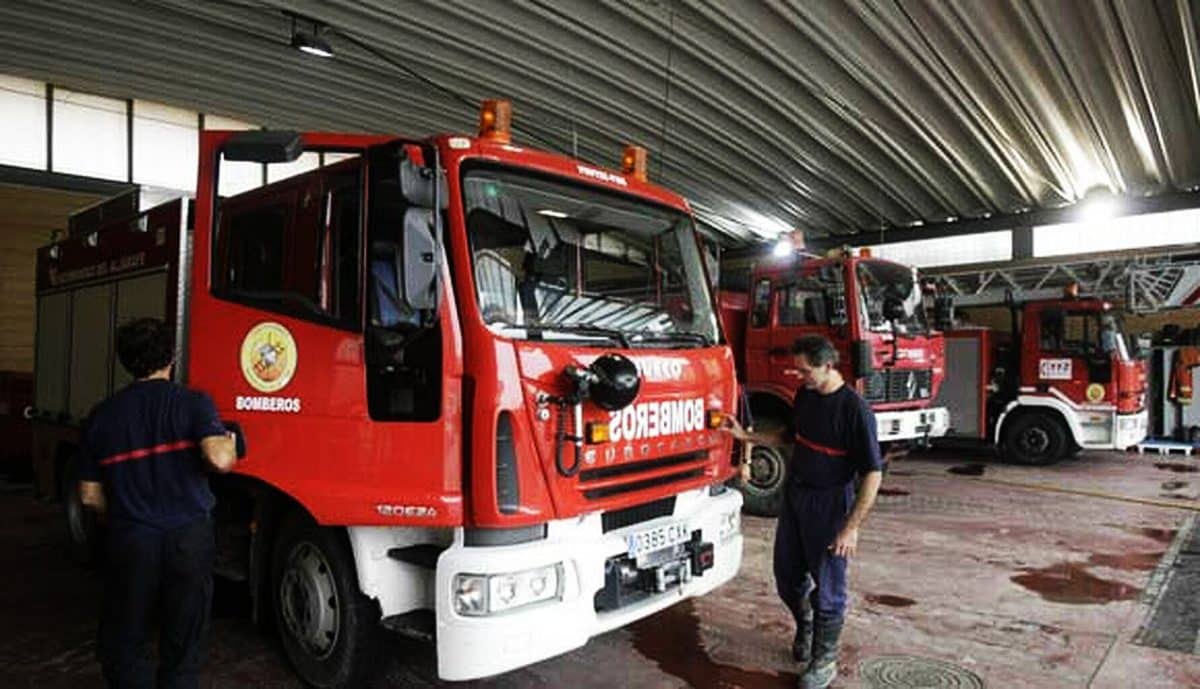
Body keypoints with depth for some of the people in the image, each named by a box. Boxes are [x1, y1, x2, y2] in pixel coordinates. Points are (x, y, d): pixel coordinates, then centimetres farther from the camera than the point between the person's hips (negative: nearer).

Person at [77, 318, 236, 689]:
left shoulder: (101, 416, 4)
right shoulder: (193, 403, -6)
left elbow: (91, 496, 8)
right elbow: (219, 459, -22)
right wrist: (229, 442, -1)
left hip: (130, 543, 1)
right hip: (189, 539, -1)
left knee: (119, 646, 17)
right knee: (182, 653, 12)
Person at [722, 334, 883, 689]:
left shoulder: (855, 409, -20)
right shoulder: (805, 395, 2)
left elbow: (872, 473, -19)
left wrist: (851, 527, -22)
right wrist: (746, 436, 10)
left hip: (830, 505, -7)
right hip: (794, 496, 7)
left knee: (827, 588, 6)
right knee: (788, 576, 17)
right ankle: (805, 628, 44)